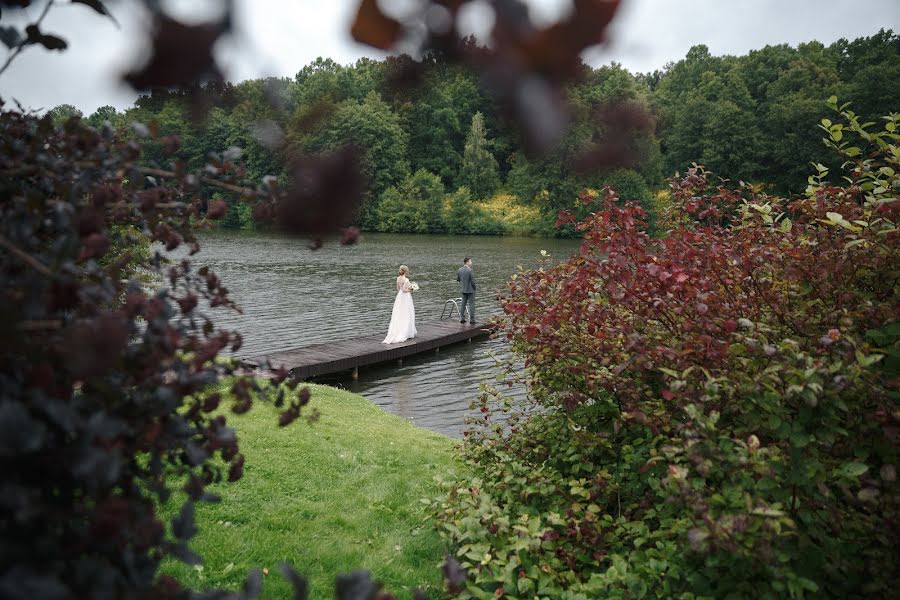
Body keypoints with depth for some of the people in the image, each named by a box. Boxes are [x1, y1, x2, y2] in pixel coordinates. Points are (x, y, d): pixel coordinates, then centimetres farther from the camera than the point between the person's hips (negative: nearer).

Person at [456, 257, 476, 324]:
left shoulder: (459, 270, 0)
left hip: (463, 289, 6)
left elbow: (457, 279, 10)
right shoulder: (470, 270, -20)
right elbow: (473, 281, -19)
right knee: (471, 304, 1)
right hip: (470, 290, -6)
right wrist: (474, 288, -2)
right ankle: (472, 320, 4)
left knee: (463, 303, 16)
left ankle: (462, 318, 19)